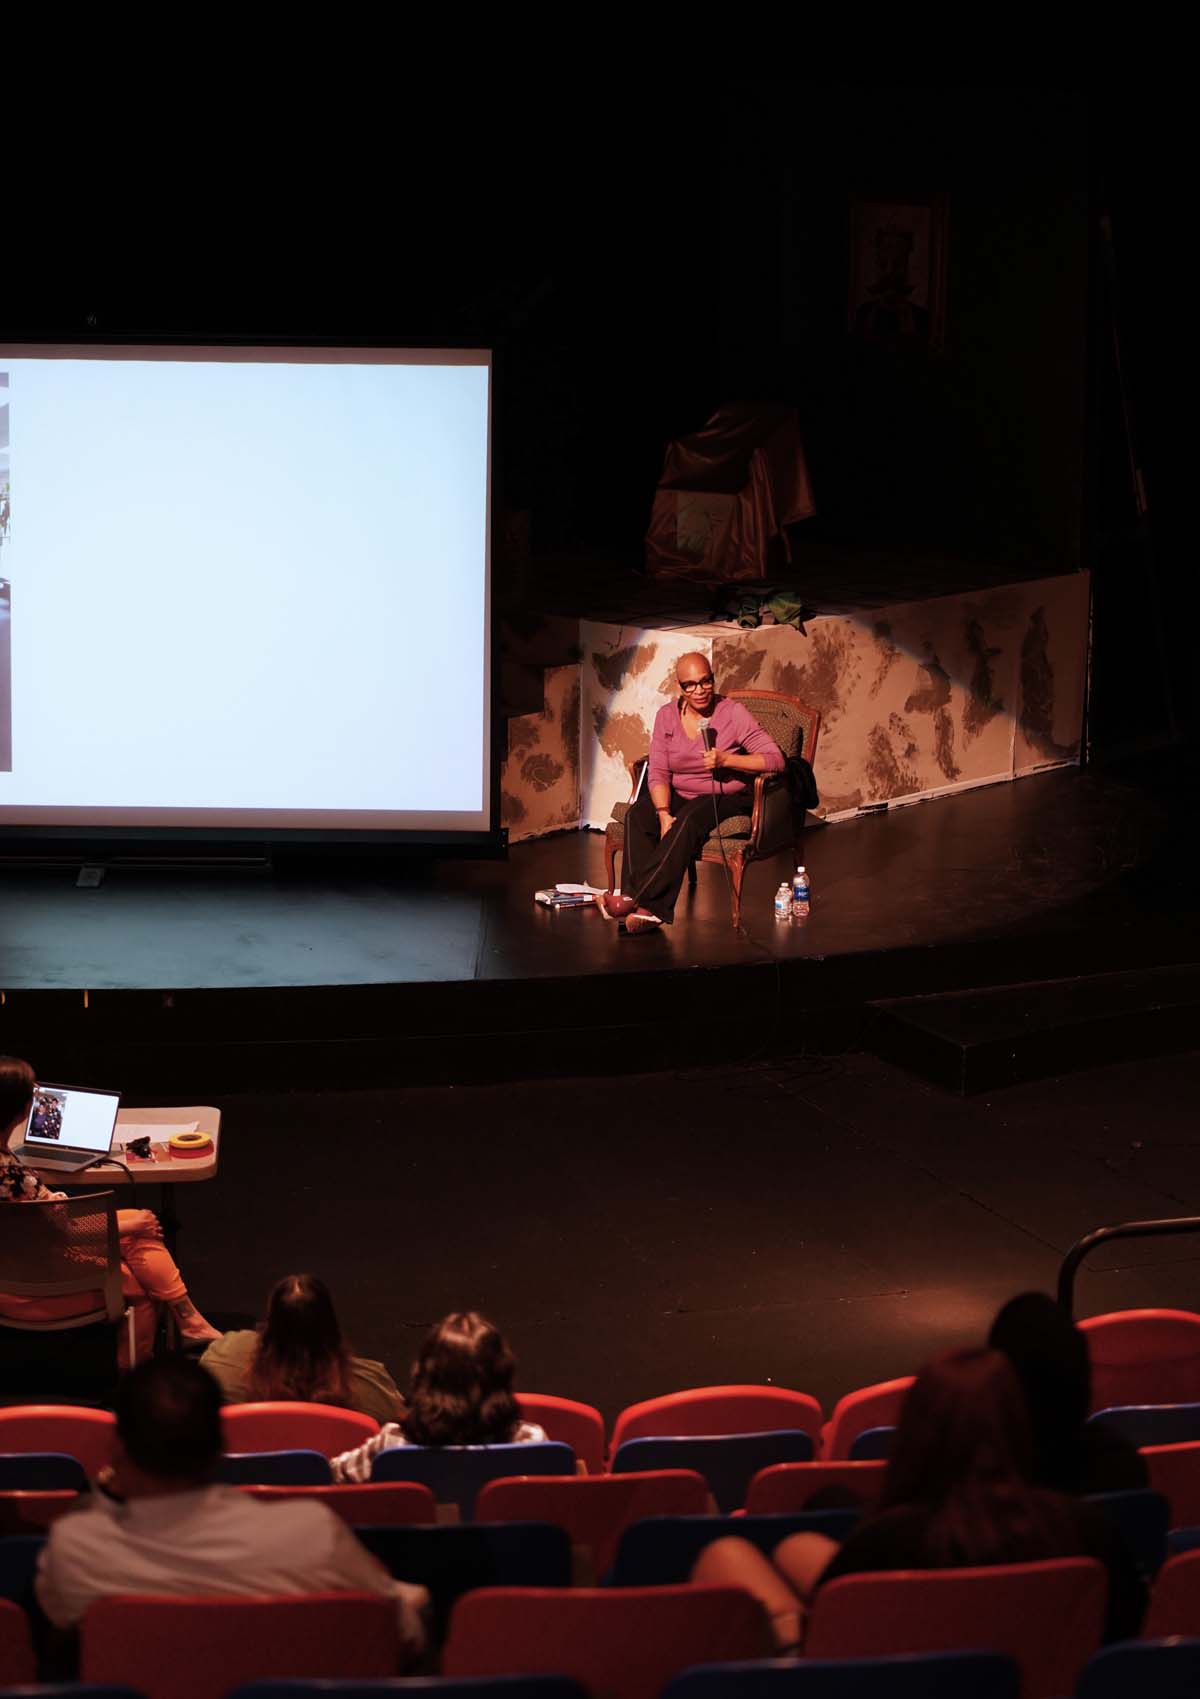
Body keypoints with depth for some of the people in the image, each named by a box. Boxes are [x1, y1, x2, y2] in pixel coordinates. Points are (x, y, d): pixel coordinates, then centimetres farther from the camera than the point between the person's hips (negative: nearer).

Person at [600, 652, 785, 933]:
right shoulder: (667, 716, 4)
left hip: (725, 798, -4)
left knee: (688, 820, -36)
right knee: (637, 816, -27)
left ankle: (634, 898, -38)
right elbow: (658, 773, -3)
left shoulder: (733, 714, -8)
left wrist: (726, 759, -24)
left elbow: (776, 760, -14)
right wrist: (664, 814, -21)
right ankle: (650, 910, -38)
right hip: (677, 796, 4)